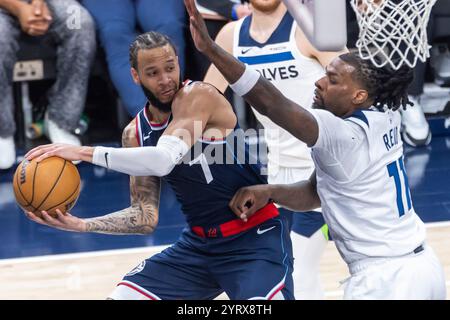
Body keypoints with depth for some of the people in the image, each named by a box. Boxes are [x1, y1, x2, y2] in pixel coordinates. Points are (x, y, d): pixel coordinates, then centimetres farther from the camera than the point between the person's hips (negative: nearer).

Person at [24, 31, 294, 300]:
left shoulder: (199, 96, -17)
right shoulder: (136, 133, 2)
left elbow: (164, 160, -33)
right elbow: (146, 216, 1)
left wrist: (85, 153, -31)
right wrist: (82, 225, -13)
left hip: (256, 237, -6)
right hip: (199, 242, 6)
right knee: (121, 296, 1)